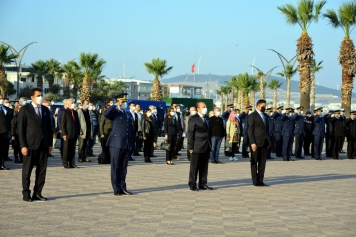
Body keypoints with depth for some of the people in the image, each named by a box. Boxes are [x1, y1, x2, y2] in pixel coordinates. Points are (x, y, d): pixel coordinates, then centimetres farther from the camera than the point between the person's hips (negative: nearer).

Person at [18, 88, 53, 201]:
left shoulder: (45, 110, 13)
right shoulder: (25, 109, -2)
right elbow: (21, 128, -5)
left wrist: (50, 144, 8)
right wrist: (23, 145, -12)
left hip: (43, 145, 5)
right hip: (30, 145, -5)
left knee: (42, 170, 5)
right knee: (27, 170, 1)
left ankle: (37, 193, 13)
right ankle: (26, 194, 7)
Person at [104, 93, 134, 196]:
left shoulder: (129, 114, 18)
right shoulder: (115, 113, 0)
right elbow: (106, 114, -24)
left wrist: (131, 144, 14)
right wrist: (115, 106, -19)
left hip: (127, 145, 6)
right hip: (116, 144, -6)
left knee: (123, 167, 10)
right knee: (116, 167, -1)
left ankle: (123, 187, 15)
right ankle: (116, 189, 3)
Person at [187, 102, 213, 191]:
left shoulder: (207, 118, 16)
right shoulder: (193, 119, -7)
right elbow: (190, 133, -10)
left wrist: (210, 144, 12)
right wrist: (190, 147, -14)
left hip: (206, 147, 7)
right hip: (197, 147, -7)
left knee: (204, 166, 9)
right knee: (194, 166, 0)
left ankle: (203, 184, 17)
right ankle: (192, 185, 6)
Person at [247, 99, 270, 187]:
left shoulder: (265, 116, 15)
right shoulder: (252, 116, -6)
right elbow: (250, 130, -10)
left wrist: (268, 141, 11)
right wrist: (252, 143, -17)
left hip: (264, 142, 7)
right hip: (256, 142, -7)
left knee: (262, 162, 7)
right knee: (254, 162, 2)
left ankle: (260, 180, 11)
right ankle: (255, 181, 6)